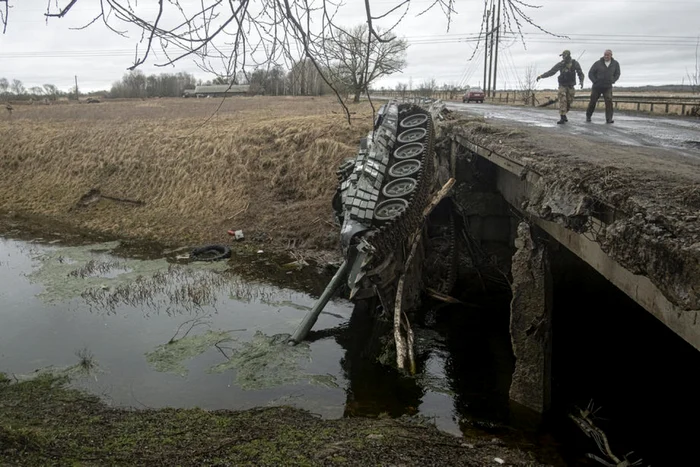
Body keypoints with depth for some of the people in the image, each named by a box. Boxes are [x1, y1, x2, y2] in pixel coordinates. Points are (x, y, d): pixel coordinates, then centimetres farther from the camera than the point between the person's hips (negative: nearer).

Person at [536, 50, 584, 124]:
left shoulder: (575, 63, -4)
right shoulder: (560, 64, -6)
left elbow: (580, 73, 3)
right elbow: (551, 72, -6)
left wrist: (581, 81, -15)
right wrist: (541, 76, -14)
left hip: (571, 86, 2)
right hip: (562, 85, -2)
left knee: (569, 102, 5)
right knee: (562, 101, -15)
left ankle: (563, 115, 27)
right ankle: (562, 118, -18)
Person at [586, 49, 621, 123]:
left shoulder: (615, 64, 3)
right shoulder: (598, 63, -5)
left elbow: (617, 74, 16)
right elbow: (590, 74, -1)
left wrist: (612, 81, 3)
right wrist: (595, 81, -8)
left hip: (608, 87, 1)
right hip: (597, 87, 0)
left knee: (609, 101, -16)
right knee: (593, 102, 8)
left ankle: (609, 119, -16)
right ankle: (588, 116, 27)